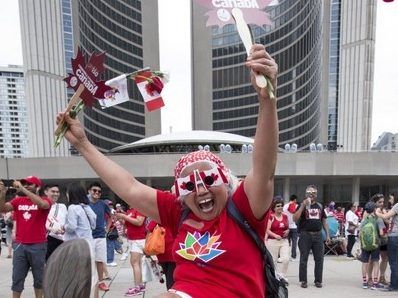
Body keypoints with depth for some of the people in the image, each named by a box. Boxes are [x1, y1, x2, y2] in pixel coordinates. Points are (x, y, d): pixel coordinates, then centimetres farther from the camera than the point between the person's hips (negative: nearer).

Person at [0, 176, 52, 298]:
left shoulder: (45, 201, -5)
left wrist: (23, 189, -28)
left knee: (39, 277, 11)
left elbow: (42, 204, -28)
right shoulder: (18, 200, 7)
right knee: (17, 278, 11)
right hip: (20, 245, 3)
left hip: (38, 245, -3)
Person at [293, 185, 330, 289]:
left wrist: (327, 235, 9)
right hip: (305, 235, -3)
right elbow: (295, 219, -14)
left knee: (319, 259, 7)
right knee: (303, 259, 3)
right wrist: (303, 205, -20)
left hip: (318, 235, 4)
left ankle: (318, 280, 20)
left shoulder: (320, 206, 12)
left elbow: (324, 221, 16)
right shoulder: (302, 205, -1)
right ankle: (303, 281, 13)